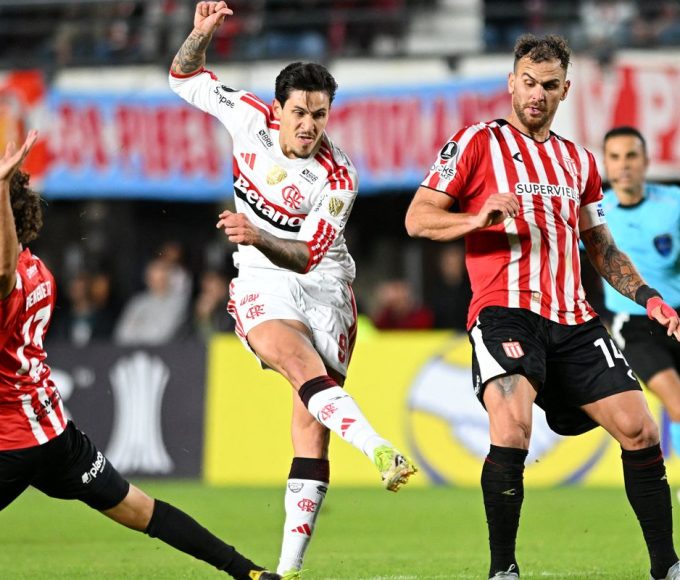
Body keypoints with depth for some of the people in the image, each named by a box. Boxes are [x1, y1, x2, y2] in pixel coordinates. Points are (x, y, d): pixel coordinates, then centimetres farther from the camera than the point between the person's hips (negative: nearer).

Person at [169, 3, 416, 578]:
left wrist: (259, 237, -35)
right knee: (303, 365, -31)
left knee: (311, 421, -8)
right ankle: (380, 450, -54)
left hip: (325, 288, 0)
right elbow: (185, 78, 11)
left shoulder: (338, 178, -11)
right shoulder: (251, 118, -3)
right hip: (263, 287, 0)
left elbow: (308, 255, -16)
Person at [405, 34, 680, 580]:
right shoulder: (478, 142, 4)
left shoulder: (579, 160, 21)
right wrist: (478, 218, -19)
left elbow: (601, 247, 28)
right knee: (513, 427, -28)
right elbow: (418, 218, -1)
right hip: (504, 309, -5)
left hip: (574, 319, 6)